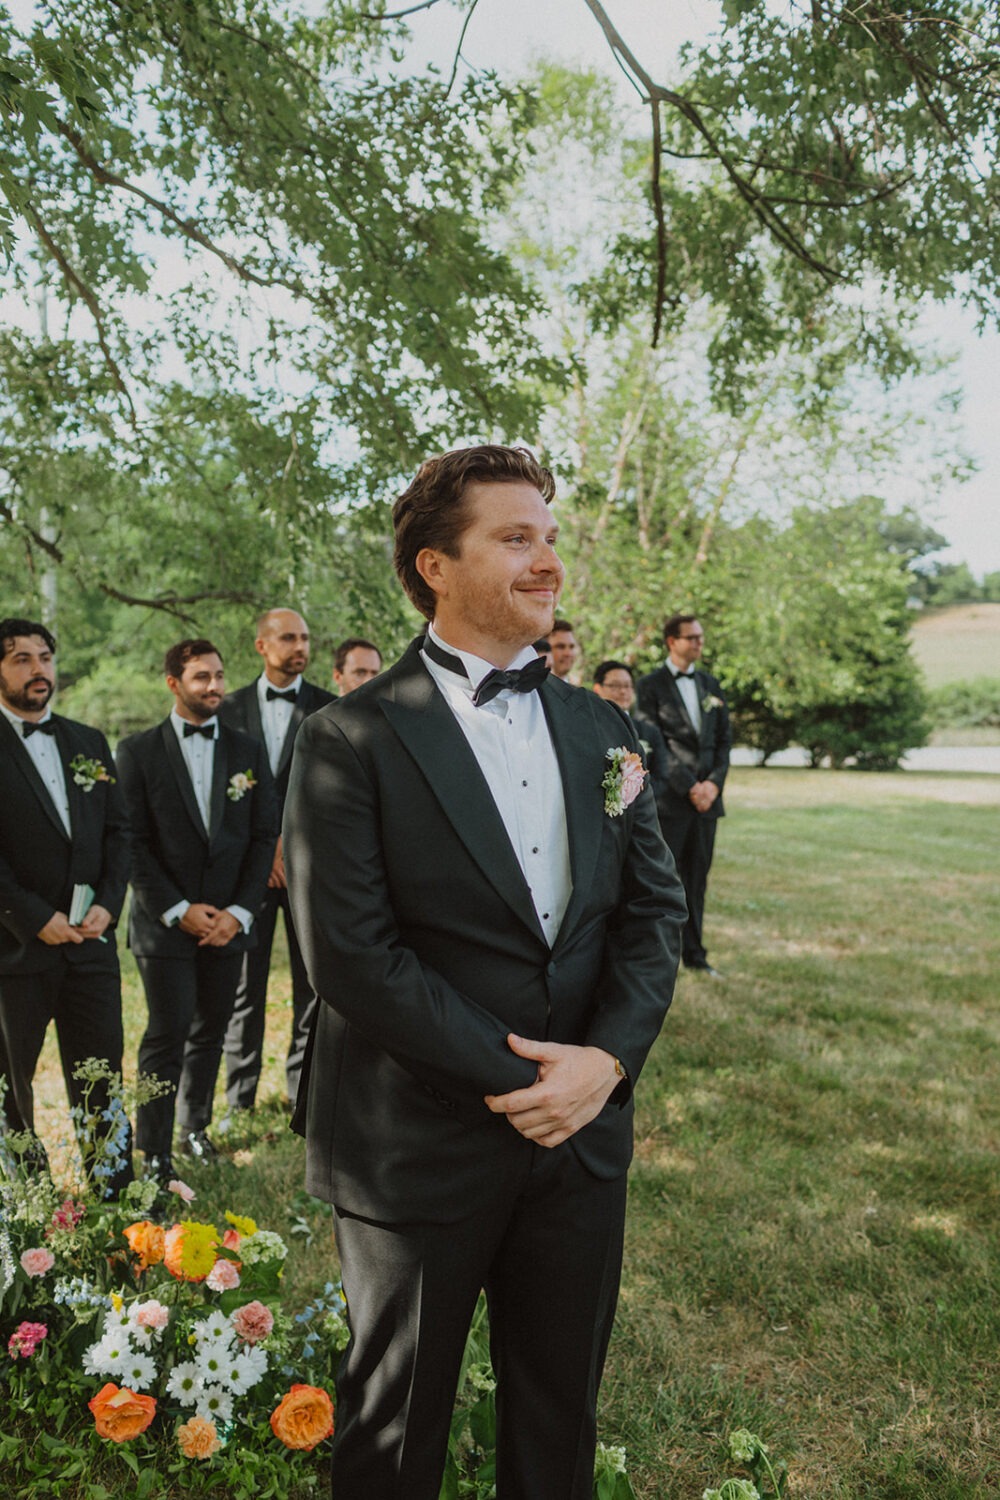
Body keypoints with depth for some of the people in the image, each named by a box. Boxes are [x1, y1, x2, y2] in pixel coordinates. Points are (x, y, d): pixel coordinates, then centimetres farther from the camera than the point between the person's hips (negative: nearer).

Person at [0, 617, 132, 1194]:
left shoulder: (89, 742, 11)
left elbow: (118, 831, 9)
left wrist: (108, 904, -4)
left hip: (91, 941, 4)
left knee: (102, 1076, 8)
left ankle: (115, 1196, 19)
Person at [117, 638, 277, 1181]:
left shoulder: (248, 750, 7)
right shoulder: (138, 750, -1)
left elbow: (264, 836, 4)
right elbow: (132, 842, -5)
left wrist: (240, 911, -6)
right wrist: (179, 910, -12)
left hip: (229, 921, 3)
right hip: (164, 922, -3)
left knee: (210, 1033, 13)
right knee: (167, 1036, -1)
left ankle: (195, 1127, 31)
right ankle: (154, 1154, 12)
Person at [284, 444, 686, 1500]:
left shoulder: (600, 729, 5)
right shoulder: (350, 741, -12)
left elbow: (655, 904, 3)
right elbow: (349, 953, -18)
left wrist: (609, 1057, -12)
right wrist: (516, 1080, -17)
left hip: (583, 1133, 5)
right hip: (419, 1149, -4)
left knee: (560, 1415, 25)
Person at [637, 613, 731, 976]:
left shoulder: (711, 684, 16)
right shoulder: (651, 685, -2)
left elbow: (724, 739, 13)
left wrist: (713, 783, -2)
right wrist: (689, 787, -12)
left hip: (707, 796, 5)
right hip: (670, 797, -5)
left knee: (697, 877, 10)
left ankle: (694, 953, 19)